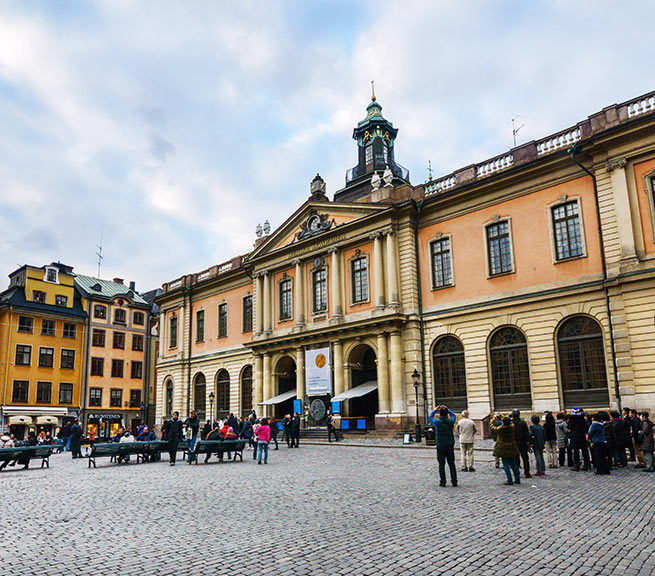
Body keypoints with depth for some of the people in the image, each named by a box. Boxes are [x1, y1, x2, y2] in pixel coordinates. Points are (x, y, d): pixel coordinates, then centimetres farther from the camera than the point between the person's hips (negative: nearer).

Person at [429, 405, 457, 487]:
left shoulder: (437, 422, -10)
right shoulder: (450, 421, -5)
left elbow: (431, 416, 11)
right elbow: (453, 415, 19)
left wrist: (435, 409, 22)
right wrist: (447, 409, 23)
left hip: (440, 446, -2)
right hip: (450, 446, 2)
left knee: (441, 465, 4)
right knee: (452, 464, 9)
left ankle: (442, 482, 4)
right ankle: (454, 481, 10)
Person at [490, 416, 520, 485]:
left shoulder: (499, 429, -18)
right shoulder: (512, 428, -8)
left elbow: (492, 427, 2)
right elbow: (511, 423, 17)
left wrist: (493, 419, 16)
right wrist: (505, 418, 27)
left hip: (503, 449, -5)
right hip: (512, 448, 5)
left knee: (506, 465, 0)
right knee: (513, 464, 15)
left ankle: (510, 480, -2)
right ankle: (517, 479, 21)